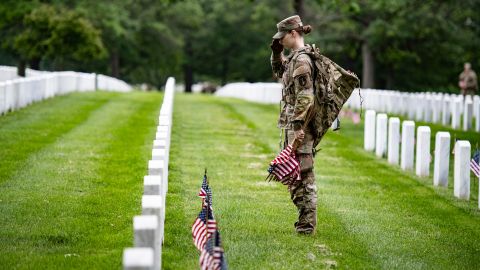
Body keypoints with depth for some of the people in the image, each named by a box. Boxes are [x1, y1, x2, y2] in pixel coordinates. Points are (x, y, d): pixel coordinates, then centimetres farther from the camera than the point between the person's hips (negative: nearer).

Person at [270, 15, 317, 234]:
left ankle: (307, 223, -2)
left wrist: (298, 126, -23)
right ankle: (305, 219, 21)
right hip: (293, 123, 10)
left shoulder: (301, 60, -16)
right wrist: (276, 52, 18)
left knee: (302, 174, -6)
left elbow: (304, 96, -21)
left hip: (299, 125, -10)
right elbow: (279, 72, 34)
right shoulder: (294, 57, 14)